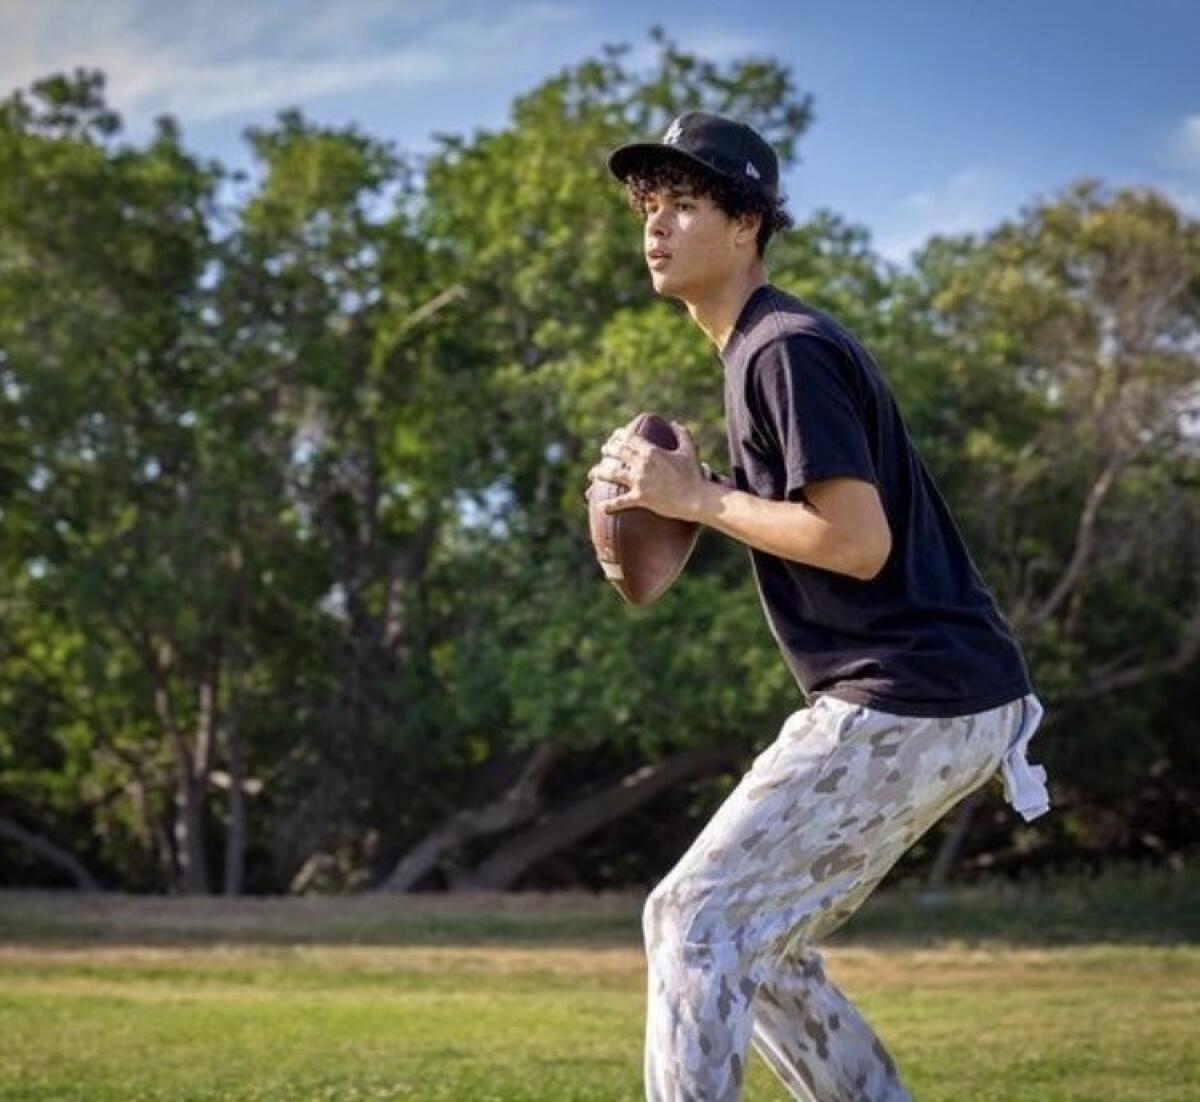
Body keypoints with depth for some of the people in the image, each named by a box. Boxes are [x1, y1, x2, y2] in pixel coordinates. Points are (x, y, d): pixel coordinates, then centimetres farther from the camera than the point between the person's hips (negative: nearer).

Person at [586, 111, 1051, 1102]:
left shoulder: (786, 349, -13)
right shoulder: (761, 349, 18)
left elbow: (858, 540, -21)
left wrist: (697, 498, -12)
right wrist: (692, 494, 10)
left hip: (910, 703, -11)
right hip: (925, 698, 11)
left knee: (695, 920, -11)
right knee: (753, 943, 17)